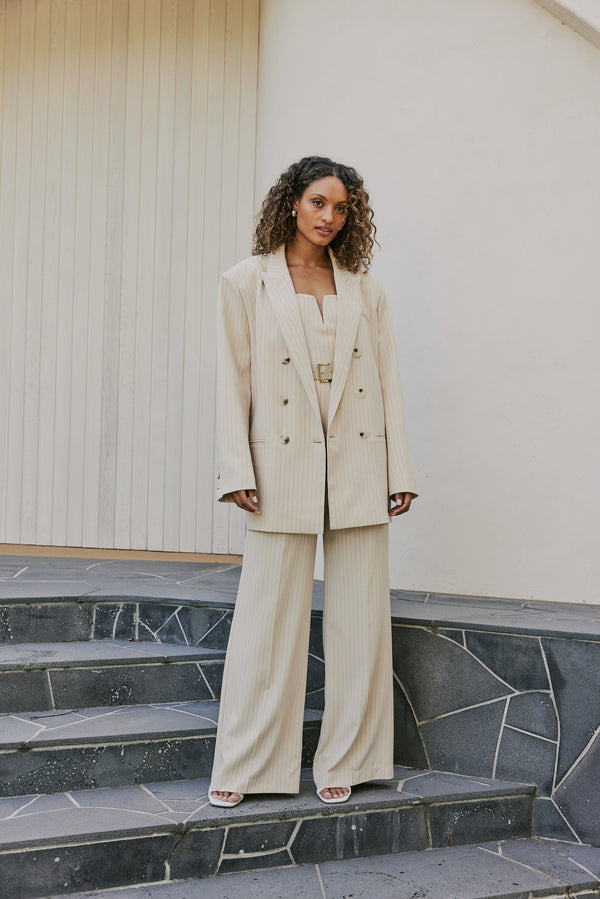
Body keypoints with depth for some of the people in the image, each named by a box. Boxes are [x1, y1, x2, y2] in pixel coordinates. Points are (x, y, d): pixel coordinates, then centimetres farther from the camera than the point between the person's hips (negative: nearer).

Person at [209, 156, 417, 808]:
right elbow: (233, 381, 2)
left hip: (358, 466, 3)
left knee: (358, 617, 5)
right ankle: (242, 768, 10)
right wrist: (237, 471, -7)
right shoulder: (247, 283, 6)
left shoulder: (363, 289, 12)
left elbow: (388, 381, 9)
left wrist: (398, 472, 2)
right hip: (283, 467, -2)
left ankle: (343, 761, 17)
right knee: (269, 615, -1)